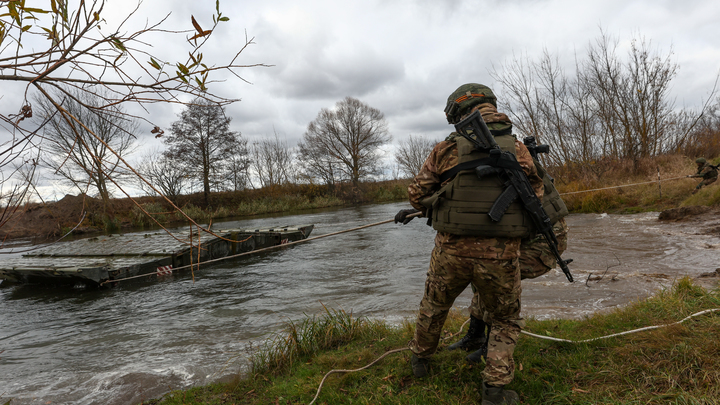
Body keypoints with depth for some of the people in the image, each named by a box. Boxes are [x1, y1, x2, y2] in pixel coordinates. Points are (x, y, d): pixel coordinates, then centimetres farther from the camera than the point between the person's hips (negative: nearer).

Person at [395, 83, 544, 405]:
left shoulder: (446, 149, -2)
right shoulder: (518, 150, 1)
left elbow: (417, 194, 1)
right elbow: (535, 196, 5)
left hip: (452, 249, 1)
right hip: (500, 255, 0)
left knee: (434, 305, 27)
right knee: (506, 321, 23)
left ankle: (420, 358, 47)